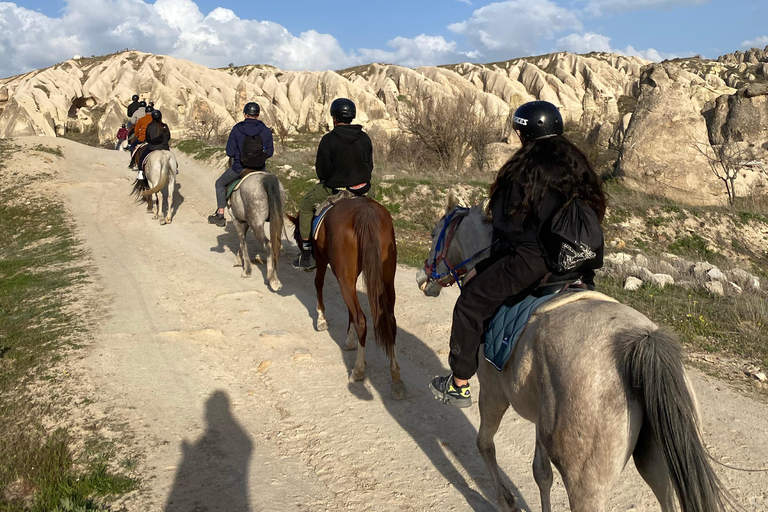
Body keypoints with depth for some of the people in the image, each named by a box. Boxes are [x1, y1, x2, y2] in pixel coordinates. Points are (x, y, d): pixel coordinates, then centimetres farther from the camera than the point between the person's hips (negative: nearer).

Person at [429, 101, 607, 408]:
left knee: (470, 303, 6)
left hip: (529, 259, -8)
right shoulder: (577, 165, 11)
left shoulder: (525, 169, -11)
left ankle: (459, 385, 14)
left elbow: (505, 226, -9)